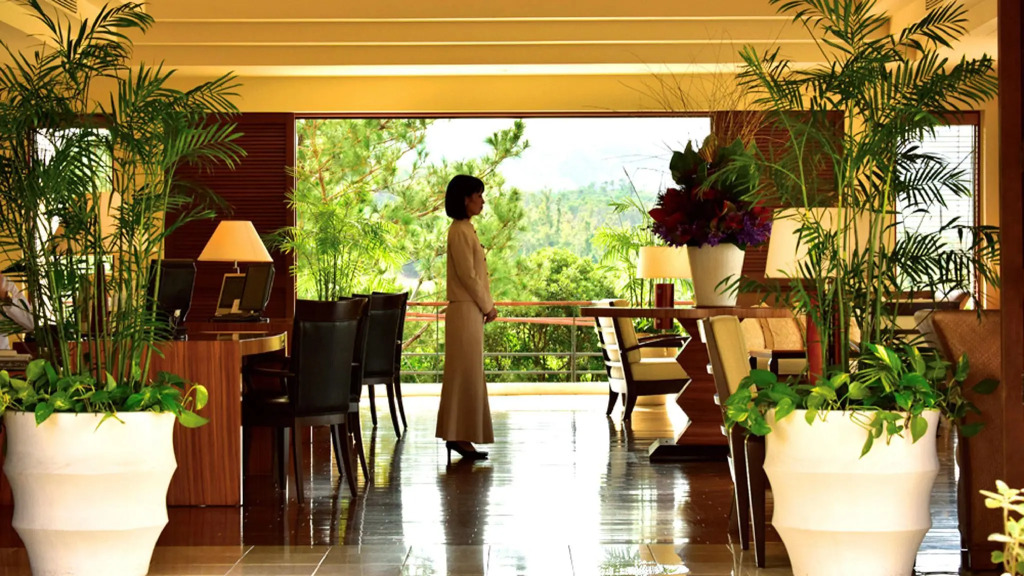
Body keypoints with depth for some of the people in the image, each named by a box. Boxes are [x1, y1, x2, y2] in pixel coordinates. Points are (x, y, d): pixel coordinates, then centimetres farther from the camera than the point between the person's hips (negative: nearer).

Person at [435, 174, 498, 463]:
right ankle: (458, 436, -4)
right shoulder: (460, 231, -14)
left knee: (469, 375, 10)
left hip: (471, 311, 10)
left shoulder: (466, 229, 16)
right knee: (465, 374, -7)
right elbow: (468, 275, -17)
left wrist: (486, 305, 11)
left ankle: (461, 438, 13)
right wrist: (488, 306, -9)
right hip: (465, 310, -10)